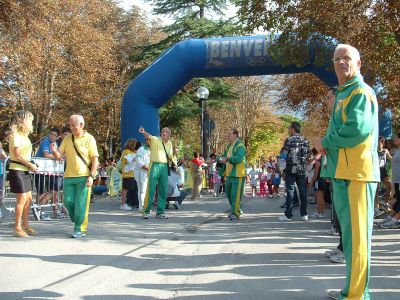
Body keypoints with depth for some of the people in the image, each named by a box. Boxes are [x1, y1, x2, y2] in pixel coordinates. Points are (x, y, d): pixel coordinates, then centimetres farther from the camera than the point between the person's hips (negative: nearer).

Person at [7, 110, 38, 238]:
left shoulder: (24, 135, 15)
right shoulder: (15, 134, -12)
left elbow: (25, 154, 12)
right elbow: (17, 155, -19)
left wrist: (30, 165, -1)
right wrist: (30, 165, -12)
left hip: (25, 170, 9)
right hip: (17, 170, -9)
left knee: (28, 199, 12)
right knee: (22, 198, -7)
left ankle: (25, 225, 23)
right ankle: (17, 227, 2)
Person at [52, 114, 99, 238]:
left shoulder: (89, 139, -2)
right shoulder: (67, 139, 11)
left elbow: (95, 159, -5)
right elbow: (59, 156, 9)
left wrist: (91, 176, -13)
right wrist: (54, 150, -14)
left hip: (83, 177, -5)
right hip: (69, 176, 5)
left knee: (81, 204, -3)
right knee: (68, 202, 5)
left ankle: (80, 230, 7)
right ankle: (78, 221, 28)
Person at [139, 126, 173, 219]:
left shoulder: (169, 144, 16)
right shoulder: (155, 140, -1)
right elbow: (148, 136, -24)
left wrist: (170, 158, 5)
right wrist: (144, 132, -45)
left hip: (165, 167, 5)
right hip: (155, 165, -5)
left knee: (163, 191, 6)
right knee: (151, 189, -6)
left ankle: (160, 212, 14)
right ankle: (146, 211, 1)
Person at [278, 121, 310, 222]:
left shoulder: (289, 140, -9)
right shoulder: (305, 141, 7)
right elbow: (308, 155, 12)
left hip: (291, 169, -4)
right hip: (302, 170, 4)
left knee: (290, 191, -2)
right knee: (303, 191, 8)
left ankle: (288, 215, -2)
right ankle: (304, 214, 11)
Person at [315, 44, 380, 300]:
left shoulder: (361, 92, -8)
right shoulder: (343, 94, 22)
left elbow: (358, 129, -22)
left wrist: (325, 142, -9)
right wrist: (328, 146, 9)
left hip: (357, 173, -10)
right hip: (342, 172, 10)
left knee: (356, 233, -7)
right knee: (349, 231, 15)